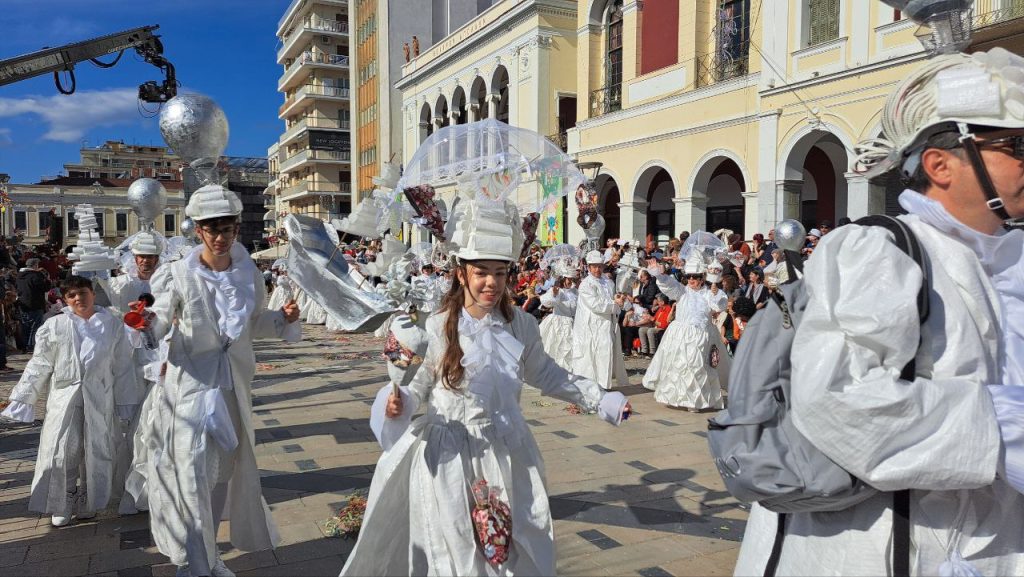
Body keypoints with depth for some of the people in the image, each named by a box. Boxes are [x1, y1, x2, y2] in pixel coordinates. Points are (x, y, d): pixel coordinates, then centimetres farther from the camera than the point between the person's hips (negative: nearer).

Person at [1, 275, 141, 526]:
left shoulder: (112, 324, 5)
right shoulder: (54, 326, 4)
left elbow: (122, 366, 6)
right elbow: (39, 365, 7)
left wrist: (126, 401, 6)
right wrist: (23, 399, 3)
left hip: (100, 400, 0)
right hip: (64, 398, 0)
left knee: (95, 452, 7)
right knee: (62, 452, 0)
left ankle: (87, 503, 24)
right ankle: (62, 506, 18)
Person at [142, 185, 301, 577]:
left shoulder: (249, 275, -2)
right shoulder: (180, 275, -12)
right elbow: (162, 323, -8)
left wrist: (283, 319, -7)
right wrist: (146, 322, -29)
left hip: (233, 385, 5)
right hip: (190, 383, -4)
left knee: (224, 471, 17)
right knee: (191, 474, -5)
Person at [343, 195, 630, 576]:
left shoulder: (521, 325, -4)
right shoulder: (438, 327, -13)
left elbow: (544, 374, 11)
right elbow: (419, 384, -6)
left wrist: (599, 400, 11)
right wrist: (399, 402, -27)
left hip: (508, 450, 3)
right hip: (450, 453, -3)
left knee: (519, 546, 15)